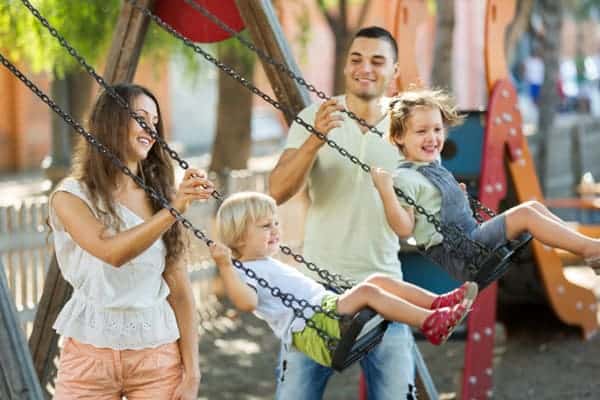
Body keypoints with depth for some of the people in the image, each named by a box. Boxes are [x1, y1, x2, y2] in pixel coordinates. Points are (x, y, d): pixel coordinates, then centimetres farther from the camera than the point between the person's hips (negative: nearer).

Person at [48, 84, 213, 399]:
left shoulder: (160, 196, 7)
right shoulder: (72, 196, -4)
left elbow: (179, 289, 4)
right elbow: (112, 252, -22)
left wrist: (191, 371, -1)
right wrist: (173, 210, -32)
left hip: (158, 353, 3)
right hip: (91, 351, -3)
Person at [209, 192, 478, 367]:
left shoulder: (269, 264, 27)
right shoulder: (245, 272, -5)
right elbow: (247, 301, -26)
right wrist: (225, 267, -35)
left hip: (329, 306, 10)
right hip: (309, 328, -10)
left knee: (377, 280, -3)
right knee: (367, 291, -25)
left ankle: (437, 303, -11)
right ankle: (432, 324, -35)